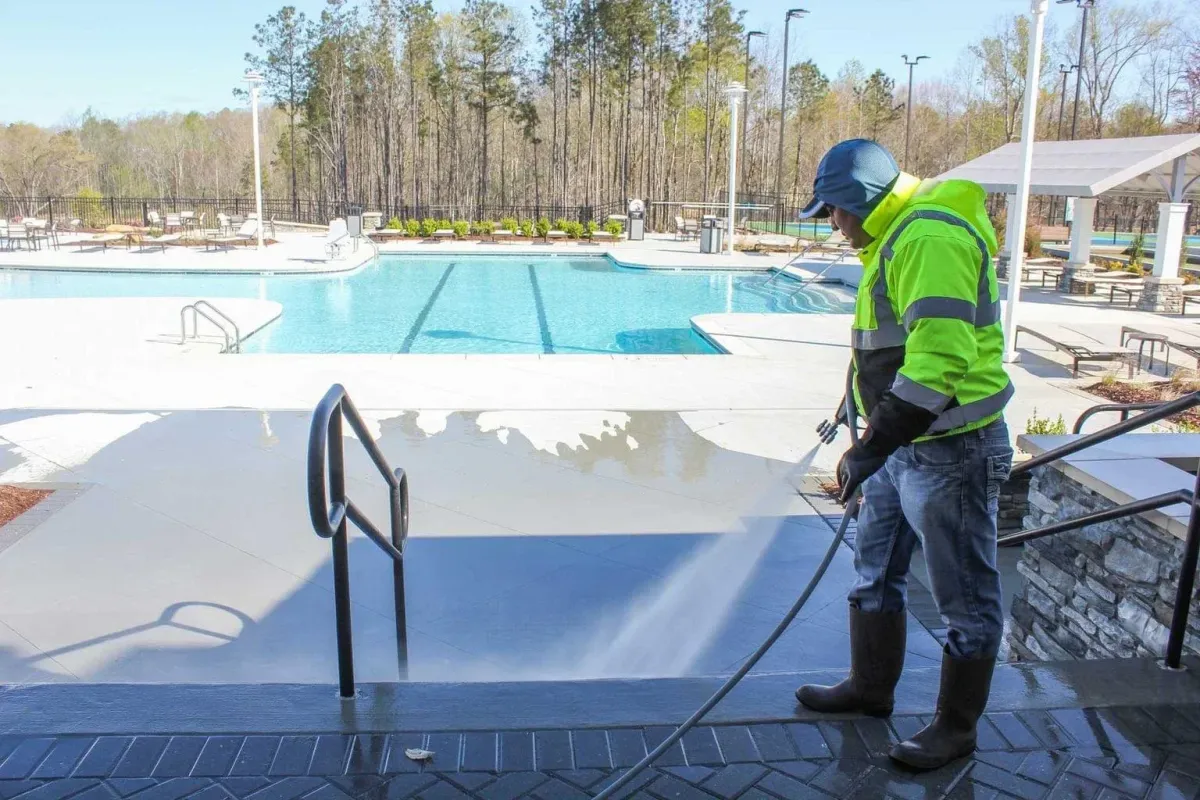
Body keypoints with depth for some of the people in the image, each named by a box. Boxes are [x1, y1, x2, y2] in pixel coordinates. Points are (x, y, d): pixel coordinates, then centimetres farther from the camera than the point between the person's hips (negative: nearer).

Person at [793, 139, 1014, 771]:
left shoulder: (931, 237, -20)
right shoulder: (896, 238, 13)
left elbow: (940, 358, -30)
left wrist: (873, 447, -29)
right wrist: (874, 441, 23)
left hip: (950, 452, -11)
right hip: (902, 444, 11)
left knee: (965, 599, 7)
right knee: (875, 571, 21)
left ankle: (956, 727, 23)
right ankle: (870, 688, 39)